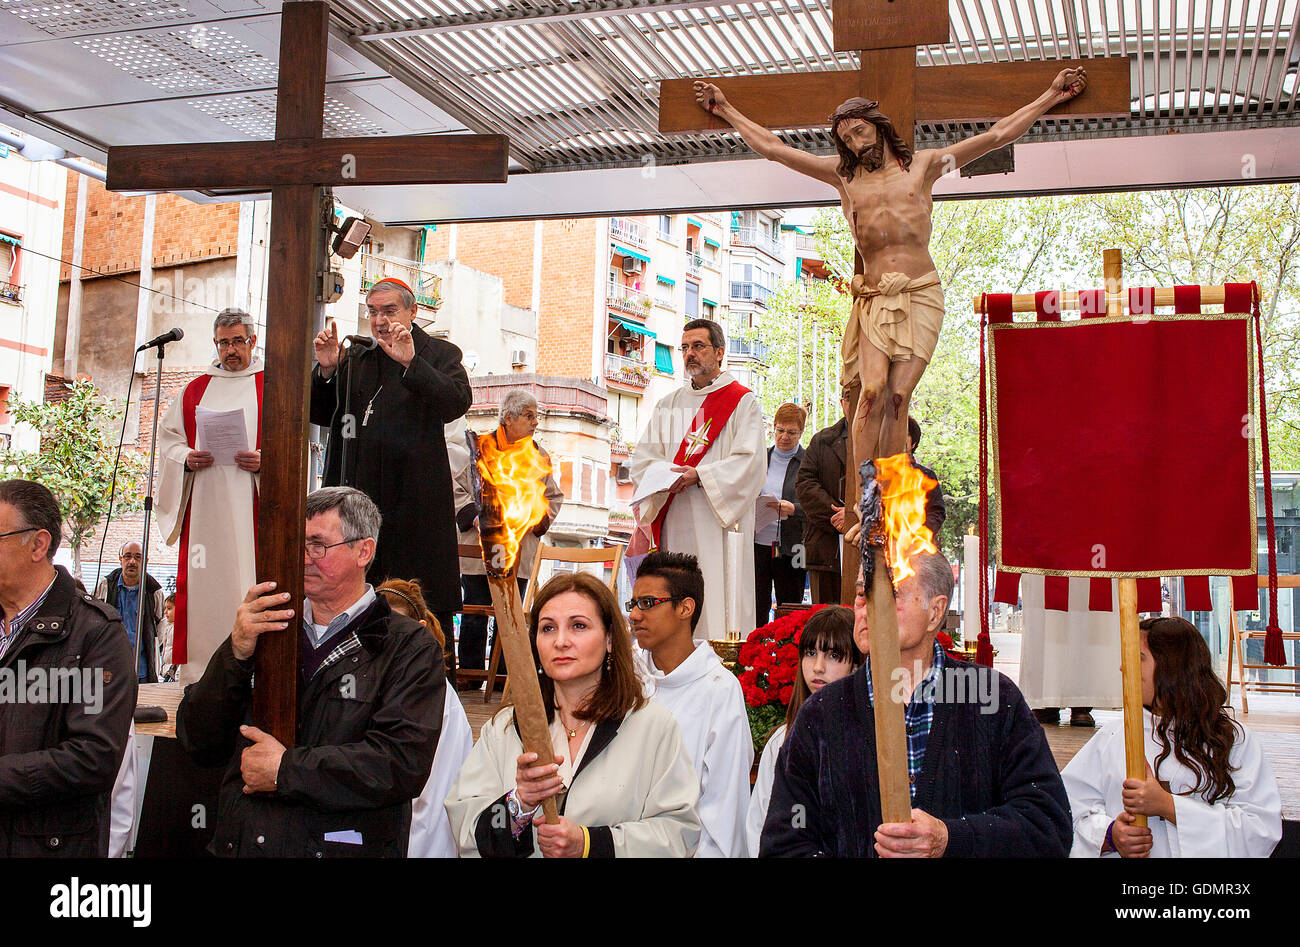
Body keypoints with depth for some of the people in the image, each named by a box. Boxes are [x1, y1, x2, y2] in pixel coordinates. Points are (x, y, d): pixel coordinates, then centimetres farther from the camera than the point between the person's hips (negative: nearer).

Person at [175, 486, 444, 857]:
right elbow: (197, 744, 9)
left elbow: (403, 764, -10)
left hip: (339, 847, -3)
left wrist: (285, 770, -8)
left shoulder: (410, 648, 3)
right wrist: (235, 653, -5)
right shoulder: (267, 633, 15)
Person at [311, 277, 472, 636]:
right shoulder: (355, 358, 18)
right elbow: (320, 415, 17)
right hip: (358, 494, 5)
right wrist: (326, 370, -1)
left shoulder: (439, 353, 4)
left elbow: (457, 403, -13)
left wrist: (410, 362, -24)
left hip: (414, 496, -4)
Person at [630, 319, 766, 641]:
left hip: (720, 523, -4)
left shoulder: (743, 402, 5)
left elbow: (749, 463, -7)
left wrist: (699, 475, -17)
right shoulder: (668, 405, 19)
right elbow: (642, 458, 12)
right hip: (674, 526, 4)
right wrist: (670, 472, -9)